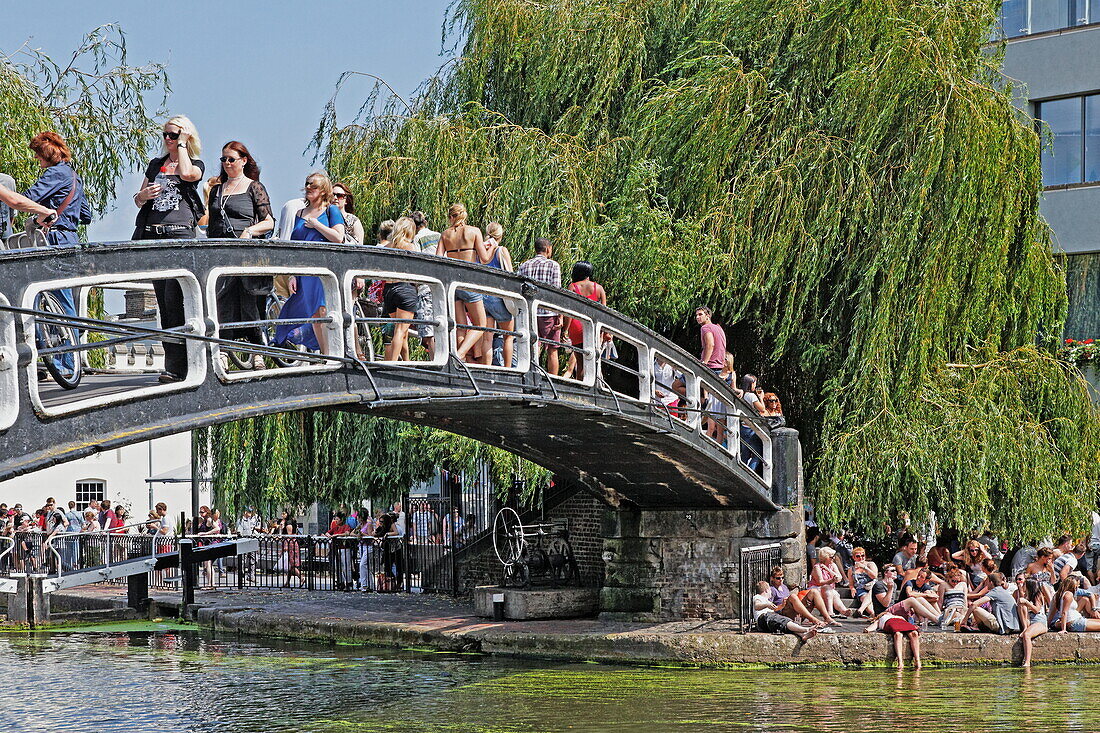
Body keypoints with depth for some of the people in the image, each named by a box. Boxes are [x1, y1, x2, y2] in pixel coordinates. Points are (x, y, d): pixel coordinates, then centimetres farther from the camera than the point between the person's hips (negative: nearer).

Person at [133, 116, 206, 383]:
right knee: (163, 301, 3)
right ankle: (173, 358, 5)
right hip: (152, 235, 5)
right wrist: (144, 195, 0)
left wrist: (182, 144, -1)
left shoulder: (196, 164, 10)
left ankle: (176, 366, -17)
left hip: (180, 234, -5)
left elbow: (187, 174, -15)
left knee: (174, 298, -15)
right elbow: (138, 199, 24)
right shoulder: (156, 165, 22)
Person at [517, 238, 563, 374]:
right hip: (548, 312, -3)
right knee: (552, 351, 5)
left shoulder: (523, 266, 10)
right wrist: (560, 316, -5)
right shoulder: (553, 265, -1)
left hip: (529, 312, 3)